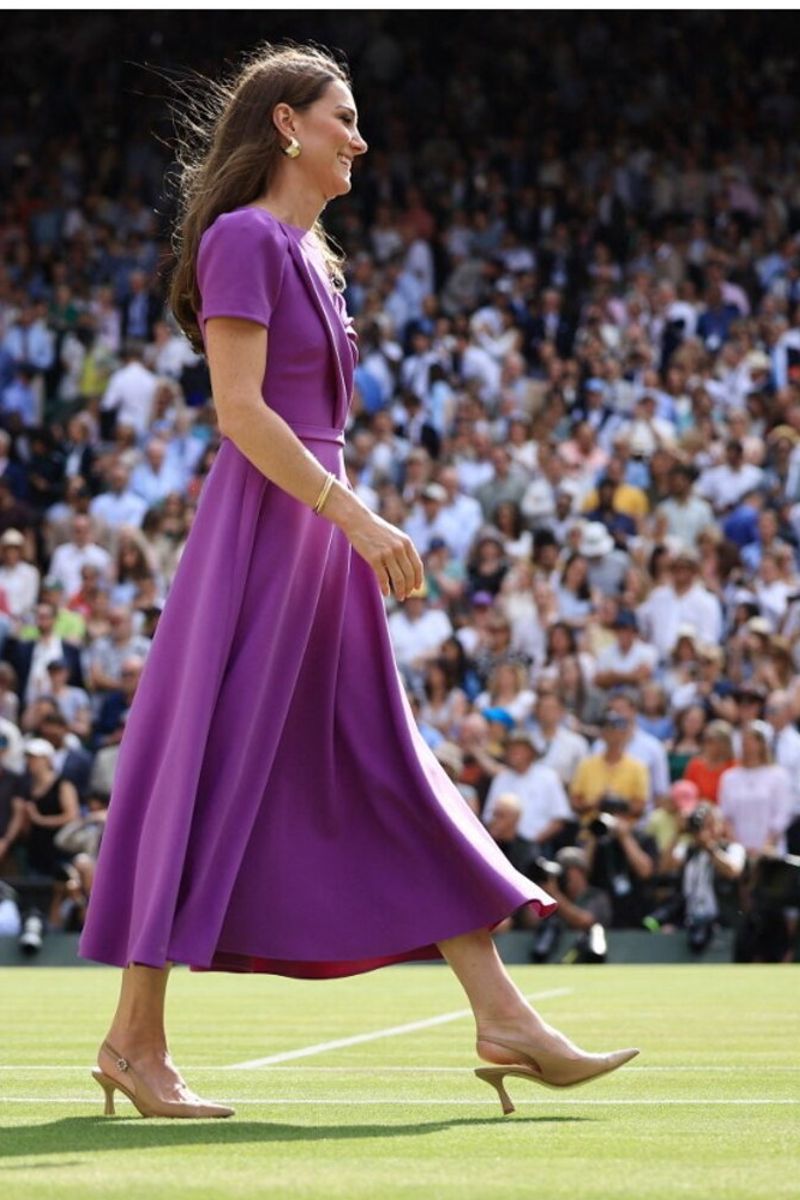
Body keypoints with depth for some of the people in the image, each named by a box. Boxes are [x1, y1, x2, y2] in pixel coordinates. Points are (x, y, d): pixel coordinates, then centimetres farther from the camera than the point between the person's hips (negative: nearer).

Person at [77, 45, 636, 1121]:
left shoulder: (307, 255, 18)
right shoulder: (241, 238, -10)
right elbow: (239, 409, -18)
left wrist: (352, 529, 20)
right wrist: (358, 516, -22)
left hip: (321, 539, 10)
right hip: (260, 536, -10)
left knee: (395, 779, 6)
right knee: (209, 780, -5)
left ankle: (502, 1019, 6)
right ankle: (135, 1039, 3)